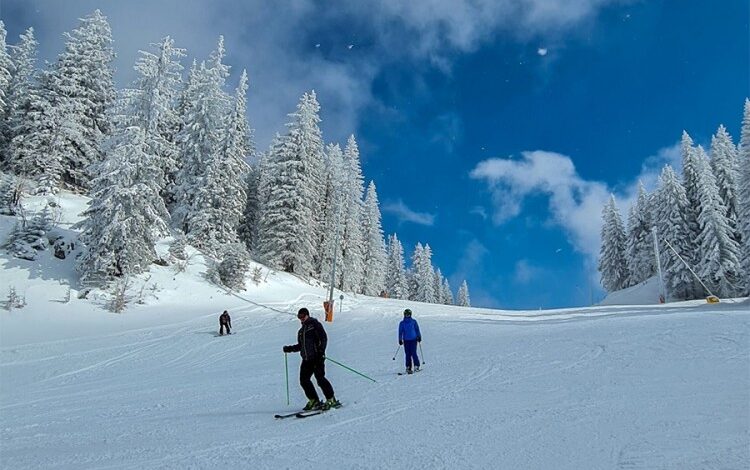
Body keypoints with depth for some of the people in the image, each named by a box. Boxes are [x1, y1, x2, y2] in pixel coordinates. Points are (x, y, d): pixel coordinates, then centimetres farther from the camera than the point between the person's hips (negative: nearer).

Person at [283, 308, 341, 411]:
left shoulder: (314, 324, 0)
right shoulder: (301, 330, 22)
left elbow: (323, 338, -8)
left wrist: (321, 352, -18)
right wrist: (289, 349, 14)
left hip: (316, 357, -8)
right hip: (306, 359, 8)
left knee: (320, 378, -12)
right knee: (304, 380, 0)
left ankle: (331, 400, -2)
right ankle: (314, 401, 11)